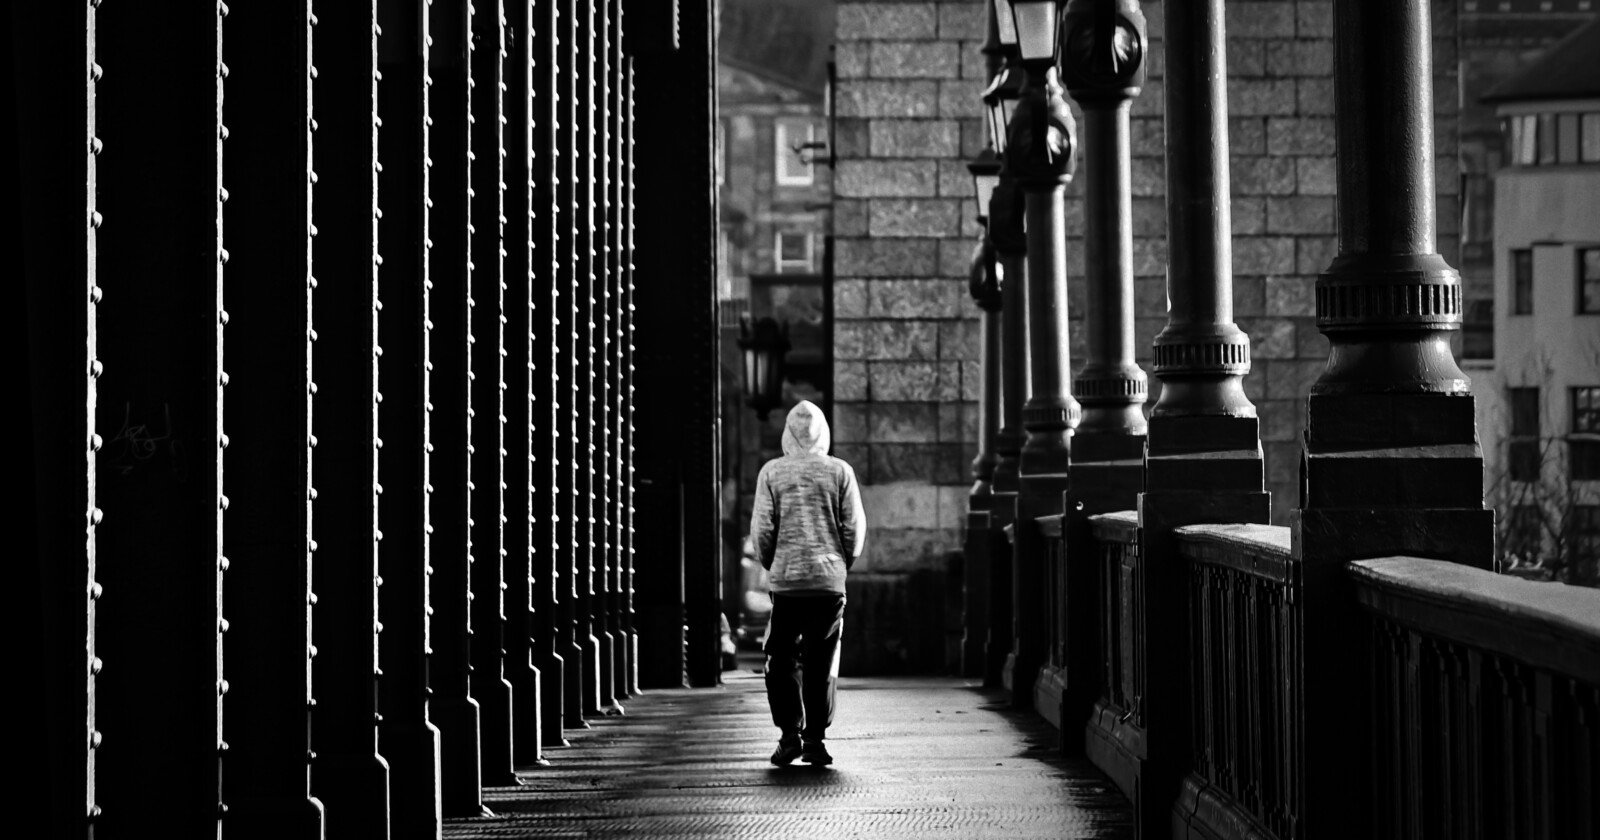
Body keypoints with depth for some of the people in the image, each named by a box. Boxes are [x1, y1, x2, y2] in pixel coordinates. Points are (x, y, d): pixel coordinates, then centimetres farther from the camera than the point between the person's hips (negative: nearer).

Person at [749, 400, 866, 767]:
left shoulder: (772, 472, 0)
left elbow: (761, 530, -2)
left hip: (786, 580, -1)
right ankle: (815, 738, 5)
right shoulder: (840, 471, 1)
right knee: (821, 661, 7)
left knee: (781, 659, 8)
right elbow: (855, 528, 1)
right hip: (830, 582, 1)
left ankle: (790, 732, -4)